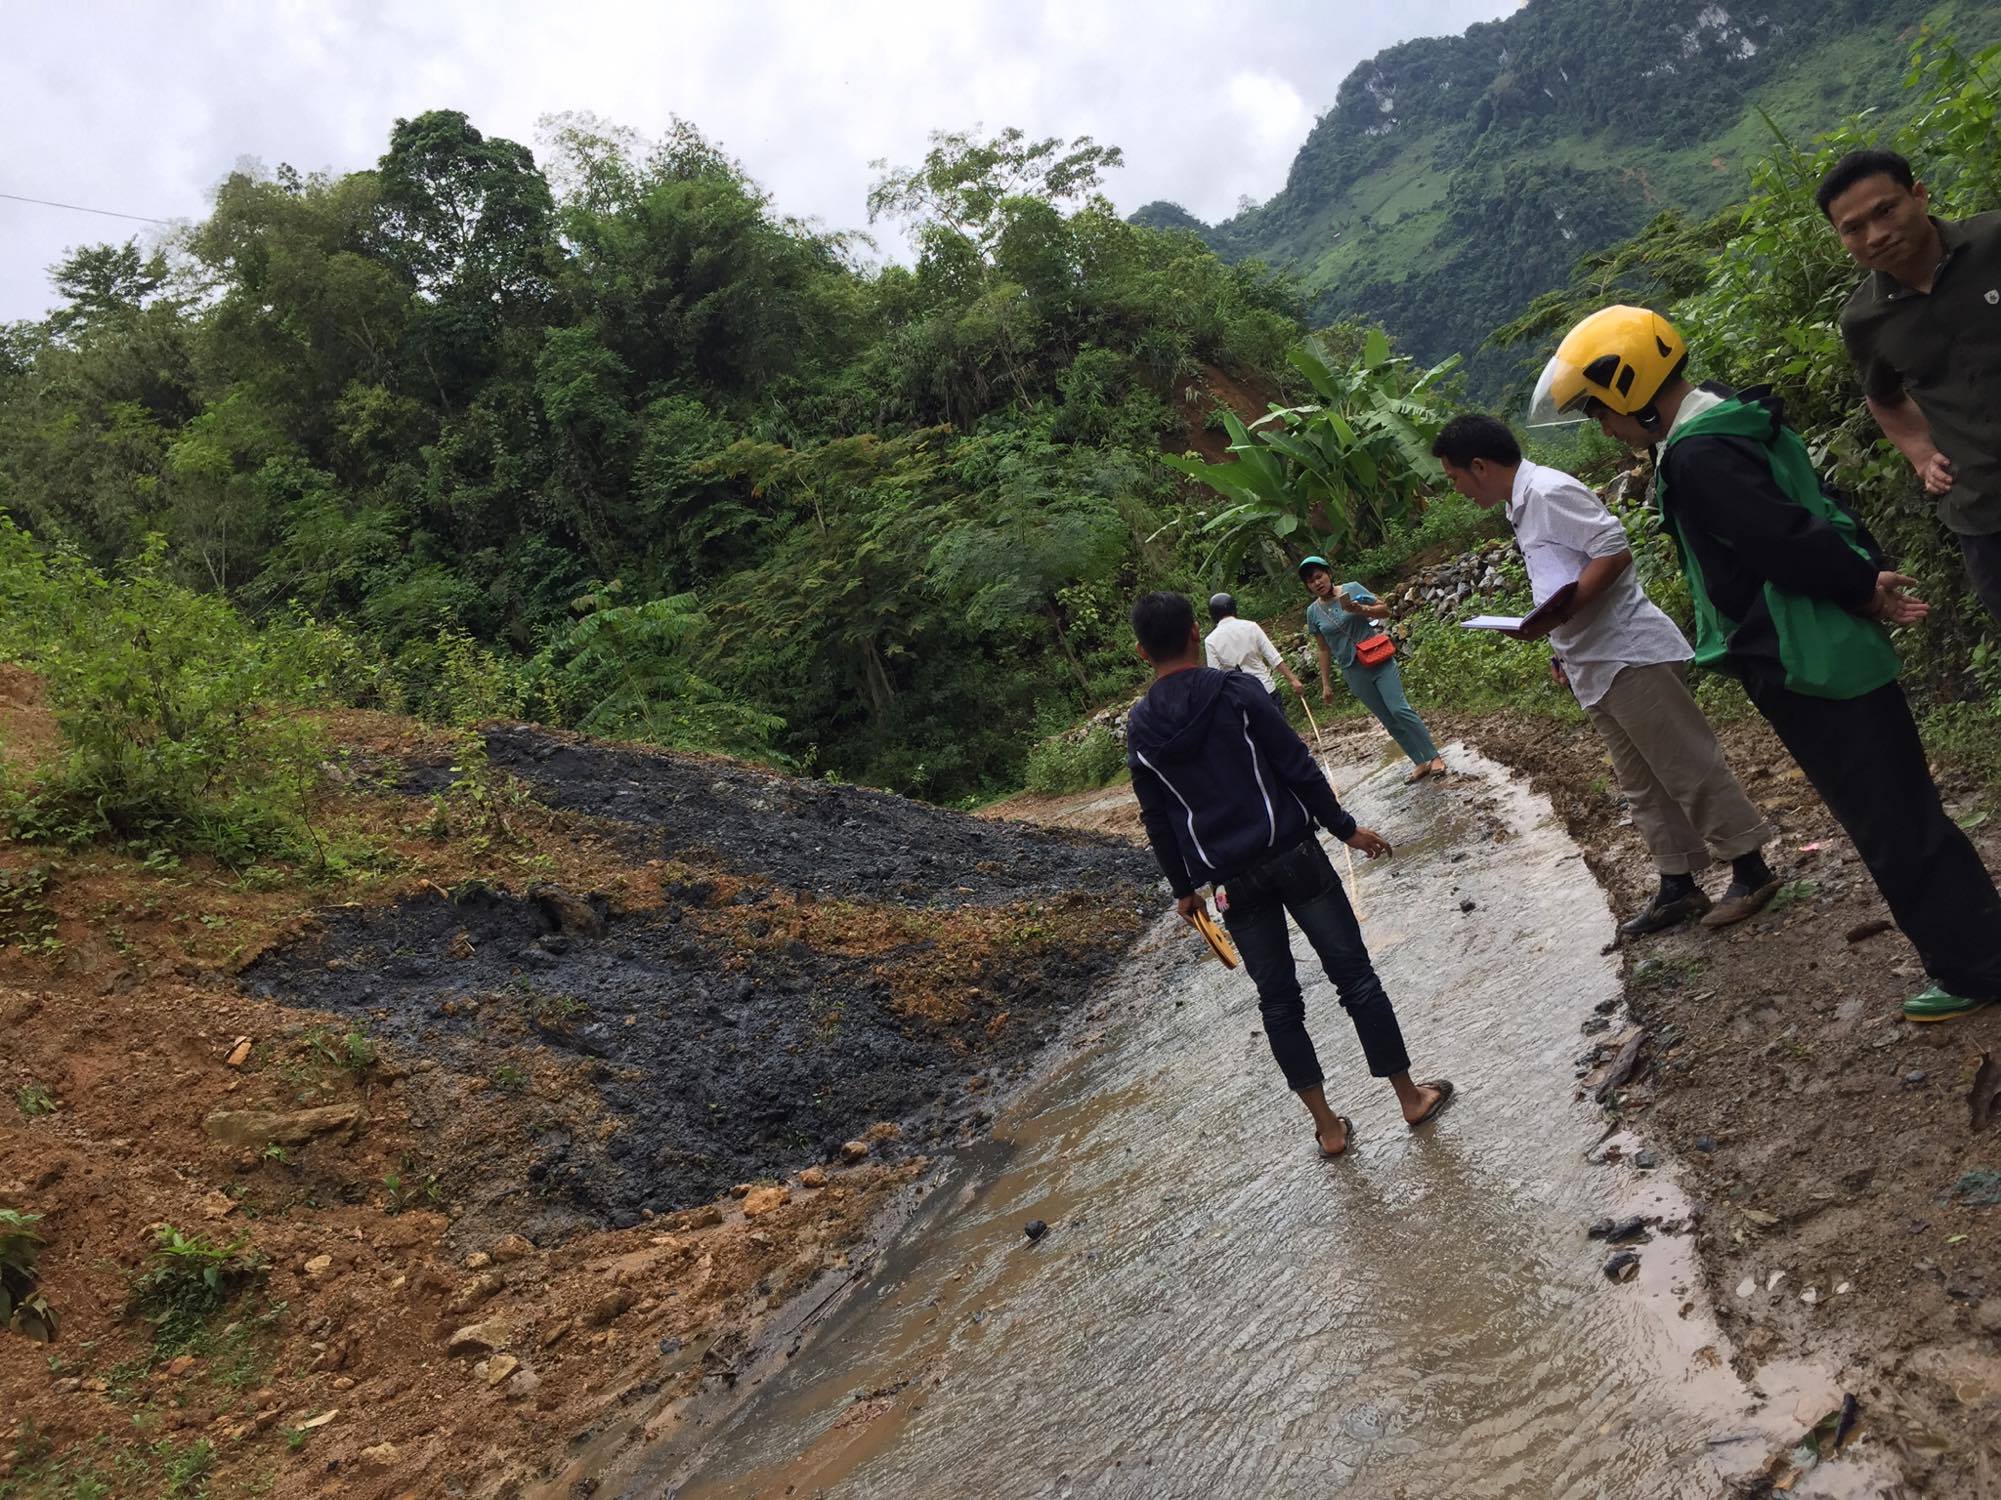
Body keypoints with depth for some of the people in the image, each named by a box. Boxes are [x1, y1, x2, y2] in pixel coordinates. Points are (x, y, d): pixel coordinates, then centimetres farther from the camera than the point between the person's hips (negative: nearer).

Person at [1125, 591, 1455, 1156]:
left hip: (1233, 881, 3)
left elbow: (1157, 820, 6)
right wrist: (1345, 828, 0)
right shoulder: (1236, 692, -9)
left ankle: (1327, 1127, 19)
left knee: (1278, 1000, 13)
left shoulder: (1140, 730, 0)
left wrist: (1183, 887, 16)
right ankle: (1411, 1098, 21)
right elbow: (1298, 768, -9)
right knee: (1354, 976, 9)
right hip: (1293, 856, -3)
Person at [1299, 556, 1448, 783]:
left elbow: (1385, 610, 1)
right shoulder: (1313, 612, 3)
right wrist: (1326, 684, 8)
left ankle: (1435, 757, -6)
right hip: (1354, 671, 2)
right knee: (1388, 720, 3)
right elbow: (1324, 650, 9)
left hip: (1379, 660, -2)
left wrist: (1361, 609, -17)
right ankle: (1421, 763, 12)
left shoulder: (1352, 589, -2)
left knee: (1399, 709, -16)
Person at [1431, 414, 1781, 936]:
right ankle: (1678, 887, 20)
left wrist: (1555, 617, -24)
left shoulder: (1548, 491, -14)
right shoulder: (1521, 509, 16)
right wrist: (1563, 647, 20)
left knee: (1688, 765, -3)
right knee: (1642, 784, 13)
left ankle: (1751, 870, 6)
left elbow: (1614, 551, -21)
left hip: (1628, 655, -10)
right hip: (1595, 668, 10)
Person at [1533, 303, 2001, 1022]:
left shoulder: (1696, 458, -21)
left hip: (1810, 671, -10)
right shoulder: (1734, 424, 12)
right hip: (1837, 656, 10)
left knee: (1895, 827, 3)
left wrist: (1860, 590, -8)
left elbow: (1789, 543, -24)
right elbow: (1820, 515, 14)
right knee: (1902, 814, 19)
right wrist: (1868, 582, 2)